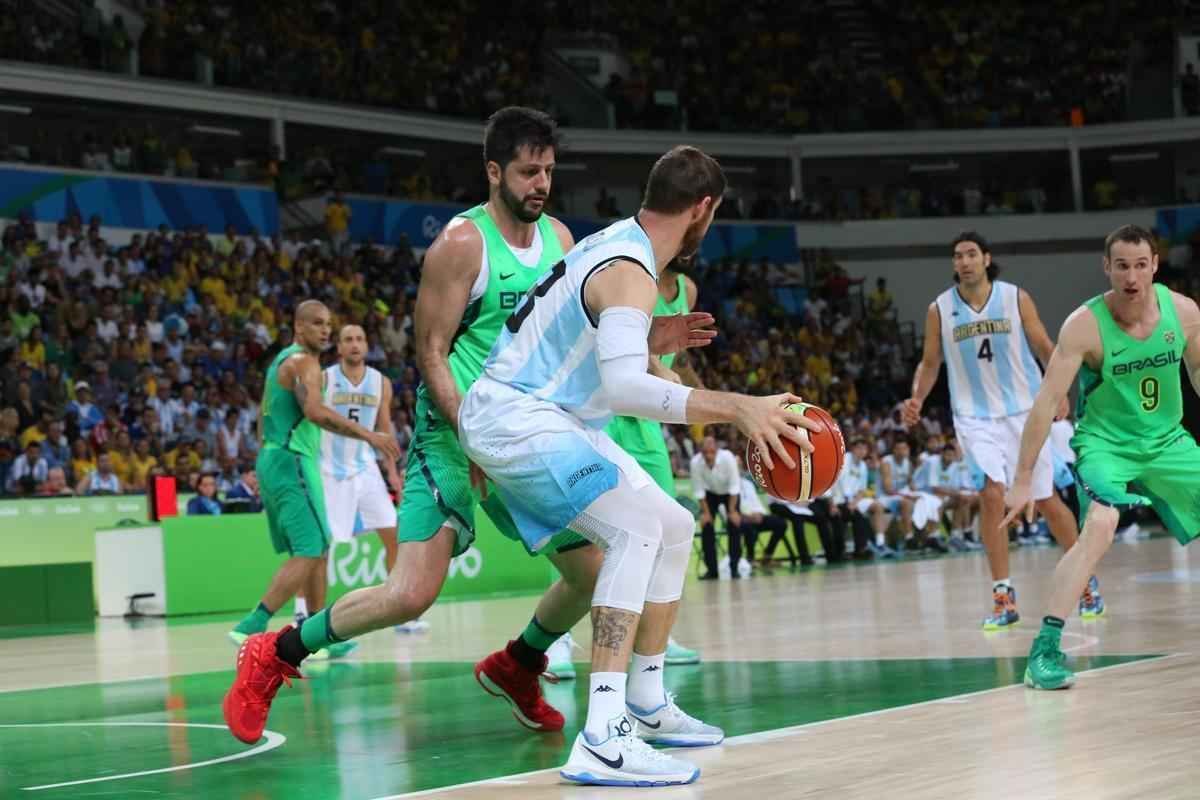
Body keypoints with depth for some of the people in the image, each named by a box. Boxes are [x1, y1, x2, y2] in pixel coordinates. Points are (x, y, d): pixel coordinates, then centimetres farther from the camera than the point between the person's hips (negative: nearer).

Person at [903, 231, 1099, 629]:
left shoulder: (1016, 298, -5)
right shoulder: (939, 309, -1)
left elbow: (1045, 349, 1)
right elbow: (930, 364, 8)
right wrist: (916, 399, -10)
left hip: (1024, 412, 0)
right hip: (975, 417, 0)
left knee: (1046, 499, 7)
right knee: (991, 496, -16)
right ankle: (1003, 597, -10)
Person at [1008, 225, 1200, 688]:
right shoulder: (1085, 325, -22)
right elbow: (1047, 401, -22)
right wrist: (1023, 480, -23)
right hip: (1104, 442, -5)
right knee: (1100, 527, -29)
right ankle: (1046, 648, -27)